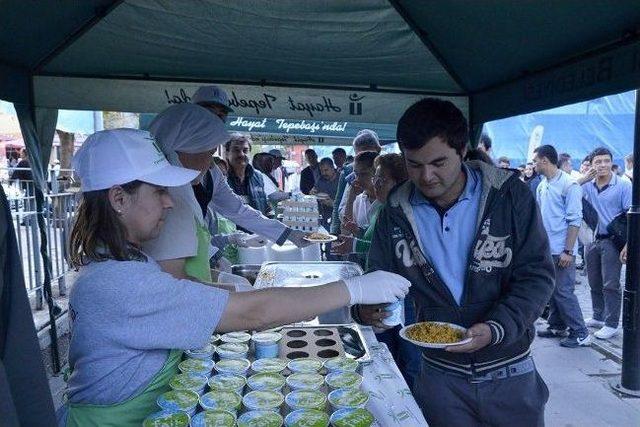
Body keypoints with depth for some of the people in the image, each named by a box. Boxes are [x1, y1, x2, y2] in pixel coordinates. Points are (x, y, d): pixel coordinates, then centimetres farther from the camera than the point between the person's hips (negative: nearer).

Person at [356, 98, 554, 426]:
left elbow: (537, 274, -11)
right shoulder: (396, 212, -7)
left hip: (509, 373, -1)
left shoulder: (510, 194, -13)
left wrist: (496, 329, -25)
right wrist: (367, 307, -22)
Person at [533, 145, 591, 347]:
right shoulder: (542, 185, 10)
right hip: (546, 248, 7)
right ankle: (557, 326, 26)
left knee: (563, 291, -4)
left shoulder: (569, 185, -12)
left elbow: (575, 220, -14)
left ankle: (580, 333, 9)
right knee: (552, 290, 14)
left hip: (562, 250, -7)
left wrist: (568, 251, -18)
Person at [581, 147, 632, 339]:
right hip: (592, 240, 5)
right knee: (594, 283, 15)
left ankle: (611, 325, 10)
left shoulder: (624, 186, -9)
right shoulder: (586, 186, 3)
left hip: (612, 241, -5)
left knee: (610, 285, 0)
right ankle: (598, 317, 30)